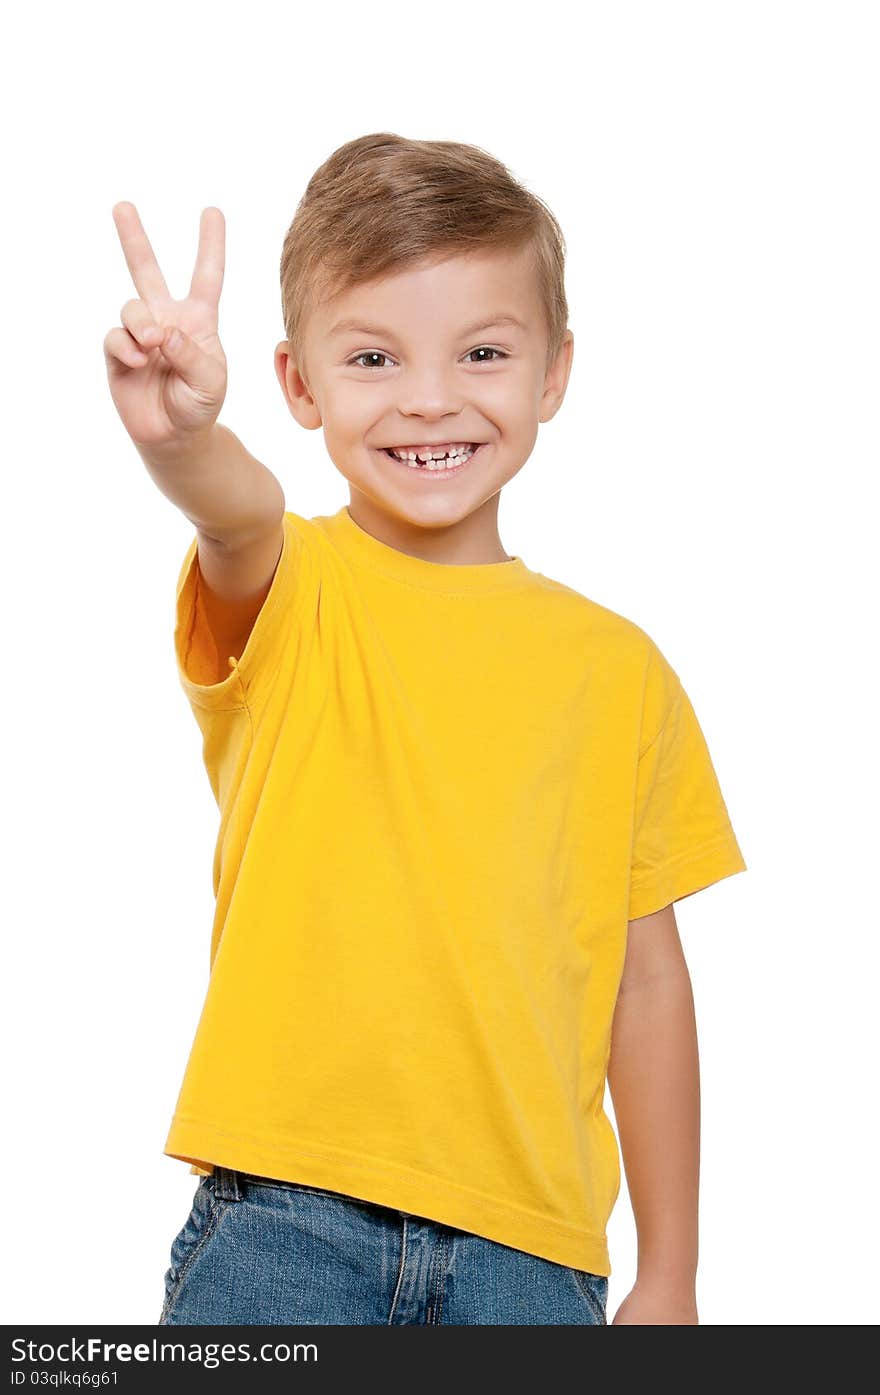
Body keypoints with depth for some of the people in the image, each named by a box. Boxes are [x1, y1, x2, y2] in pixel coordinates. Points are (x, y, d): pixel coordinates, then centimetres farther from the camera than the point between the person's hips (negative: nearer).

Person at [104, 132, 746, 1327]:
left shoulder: (618, 668, 6)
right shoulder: (283, 595, -1)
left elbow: (647, 980, 10)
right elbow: (242, 517, -26)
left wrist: (670, 1278, 12)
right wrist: (183, 439, -49)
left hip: (531, 1242, 2)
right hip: (284, 1218, -2)